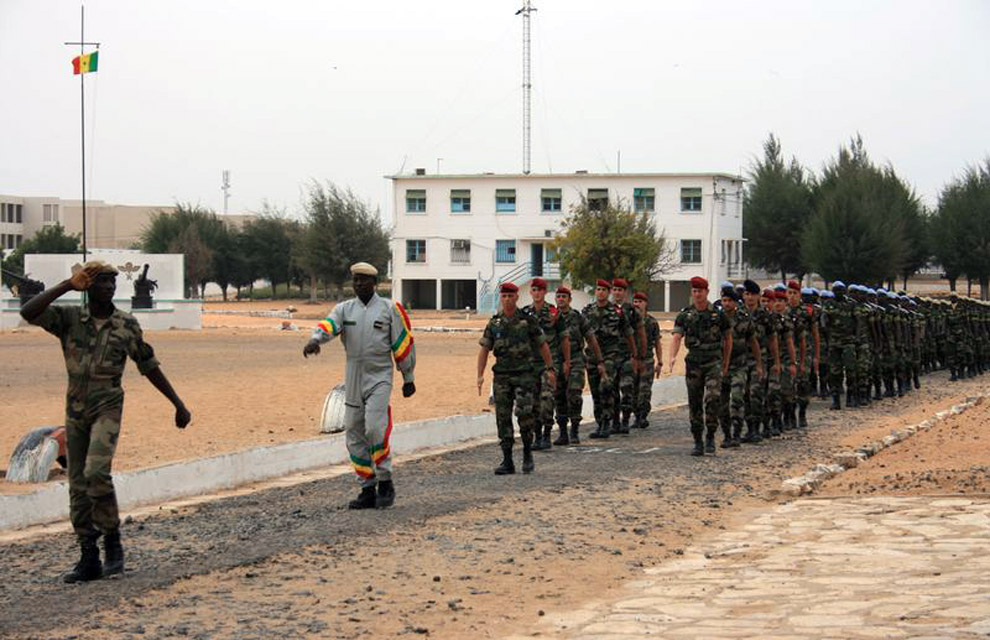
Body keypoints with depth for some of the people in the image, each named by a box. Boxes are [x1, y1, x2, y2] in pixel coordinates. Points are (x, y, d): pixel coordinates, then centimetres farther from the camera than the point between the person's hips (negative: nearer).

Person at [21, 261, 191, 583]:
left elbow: (149, 367, 6)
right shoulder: (69, 318, -3)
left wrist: (178, 404, 7)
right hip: (75, 411, 3)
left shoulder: (127, 324, -3)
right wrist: (67, 285, -18)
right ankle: (89, 559, 11)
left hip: (107, 409, -3)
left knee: (97, 472, -24)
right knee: (78, 485, 3)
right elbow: (28, 312, -20)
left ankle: (112, 542, -6)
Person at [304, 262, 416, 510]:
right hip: (353, 380, 5)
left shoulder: (389, 309, 1)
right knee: (354, 435, 5)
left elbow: (403, 344, 4)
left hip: (379, 378, -5)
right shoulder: (344, 309, 9)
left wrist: (408, 378, 6)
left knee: (375, 429, -18)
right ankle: (368, 490, 12)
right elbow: (329, 325, -12)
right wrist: (315, 339, -34)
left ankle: (385, 482, -3)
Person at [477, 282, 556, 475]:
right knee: (503, 417, 1)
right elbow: (484, 349, 7)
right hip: (501, 376, 3)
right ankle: (507, 461, 6)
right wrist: (480, 375, -3)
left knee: (524, 413, -16)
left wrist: (550, 369, 6)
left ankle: (527, 453, 4)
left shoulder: (528, 321, 1)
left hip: (524, 374, -3)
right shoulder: (494, 323, 7)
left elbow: (542, 345, 8)